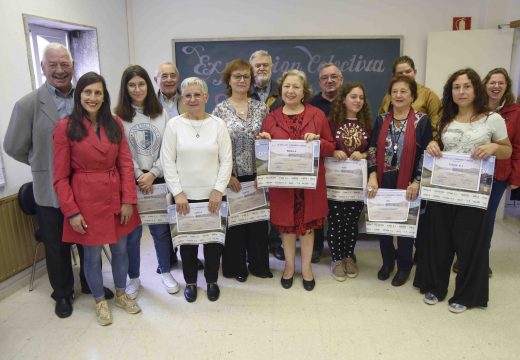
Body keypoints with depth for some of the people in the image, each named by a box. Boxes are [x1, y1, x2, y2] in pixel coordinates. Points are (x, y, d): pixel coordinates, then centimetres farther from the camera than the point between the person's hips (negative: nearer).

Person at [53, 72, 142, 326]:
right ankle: (100, 301, 33)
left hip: (116, 198, 3)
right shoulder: (65, 127, -7)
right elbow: (60, 176, -7)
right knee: (92, 255, 11)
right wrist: (71, 211, -11)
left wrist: (128, 200, -6)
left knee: (120, 249, 14)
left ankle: (121, 295, 37)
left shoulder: (115, 124, 3)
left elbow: (125, 163, 1)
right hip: (86, 200, -3)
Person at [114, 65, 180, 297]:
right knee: (132, 233, 8)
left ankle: (165, 272, 29)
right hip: (130, 181, -2)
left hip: (158, 179, 2)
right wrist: (139, 176, -10)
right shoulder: (118, 116, -3)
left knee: (161, 228, 11)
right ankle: (133, 278, 25)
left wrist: (152, 174, -9)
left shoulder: (161, 113, 4)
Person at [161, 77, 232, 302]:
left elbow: (226, 160, -2)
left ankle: (212, 280, 31)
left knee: (214, 238, 10)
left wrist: (218, 190, -9)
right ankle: (190, 281, 32)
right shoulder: (174, 125, -1)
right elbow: (168, 162, -3)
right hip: (184, 195, 0)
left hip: (212, 195, 0)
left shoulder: (218, 124, 0)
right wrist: (177, 193, -10)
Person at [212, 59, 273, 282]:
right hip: (232, 176, -3)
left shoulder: (260, 107, 6)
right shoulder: (220, 110, -3)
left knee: (258, 218, 10)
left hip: (256, 175, 3)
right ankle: (236, 267, 24)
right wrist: (227, 175, -11)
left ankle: (259, 264, 28)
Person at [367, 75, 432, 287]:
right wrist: (372, 177, -10)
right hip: (383, 181, 3)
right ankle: (387, 261, 32)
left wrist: (416, 182, -13)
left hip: (407, 183, -3)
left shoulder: (422, 121, -4)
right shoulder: (381, 120, 5)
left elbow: (426, 154, -6)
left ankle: (404, 266, 27)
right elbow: (373, 150, 1)